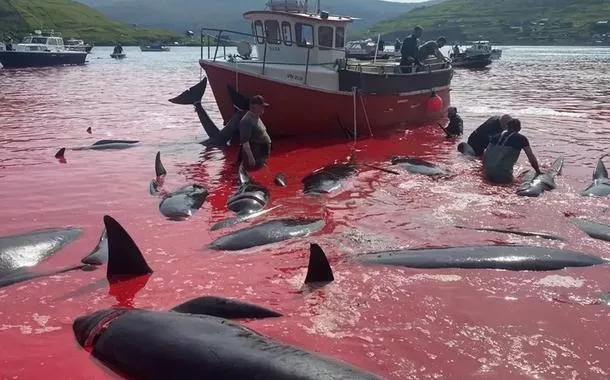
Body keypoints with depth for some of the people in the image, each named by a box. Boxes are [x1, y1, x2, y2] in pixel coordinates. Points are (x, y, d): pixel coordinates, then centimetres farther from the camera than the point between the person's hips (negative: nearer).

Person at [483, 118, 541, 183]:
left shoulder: (497, 136, 14)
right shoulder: (521, 139, 5)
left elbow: (485, 155, 13)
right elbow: (531, 158, 4)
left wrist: (484, 169, 26)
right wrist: (538, 173, 16)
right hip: (503, 177, -1)